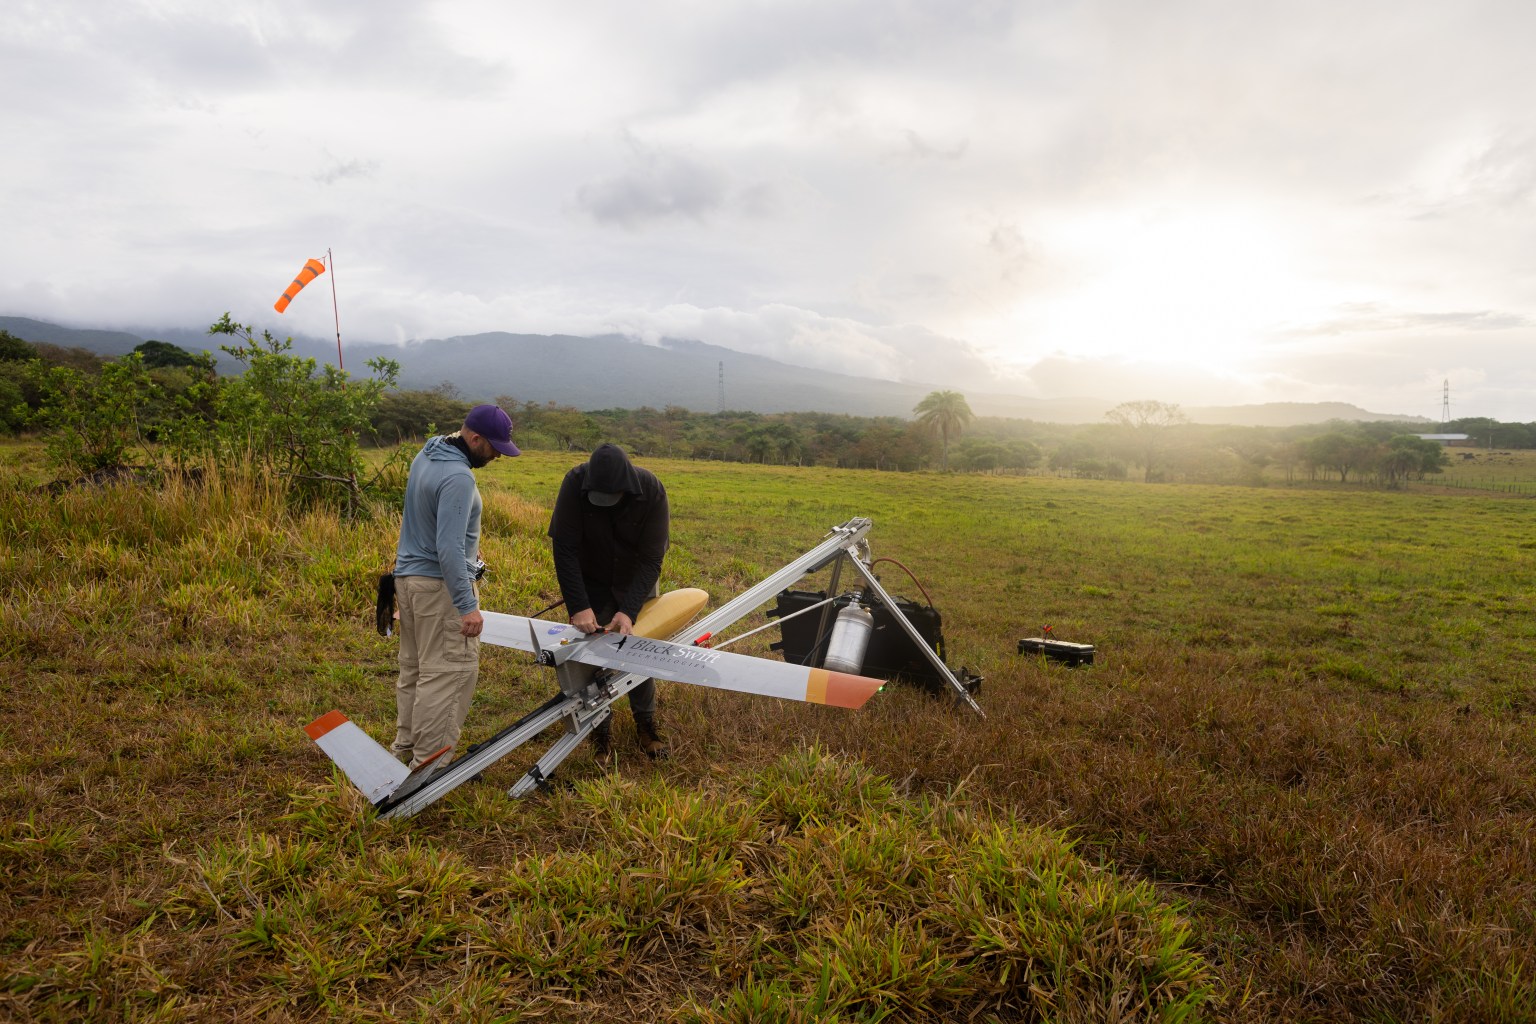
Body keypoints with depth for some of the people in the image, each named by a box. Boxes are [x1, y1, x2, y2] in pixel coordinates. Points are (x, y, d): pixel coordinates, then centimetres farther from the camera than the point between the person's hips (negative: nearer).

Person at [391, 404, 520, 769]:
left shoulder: (426, 454, 8)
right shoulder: (458, 478, -23)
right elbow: (448, 549, -26)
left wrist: (466, 545, 28)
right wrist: (468, 606, -24)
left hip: (408, 576, 10)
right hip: (440, 584, -10)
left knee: (413, 667, 17)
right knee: (449, 672, -4)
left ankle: (406, 746, 27)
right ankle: (430, 761, 2)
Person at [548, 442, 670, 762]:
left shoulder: (651, 490, -28)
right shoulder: (575, 483, -29)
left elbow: (651, 558, -26)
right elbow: (564, 549, -26)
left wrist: (629, 610, -34)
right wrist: (578, 606, -32)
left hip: (636, 581, 1)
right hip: (591, 583, 0)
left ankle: (646, 726, 24)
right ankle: (602, 734, 13)